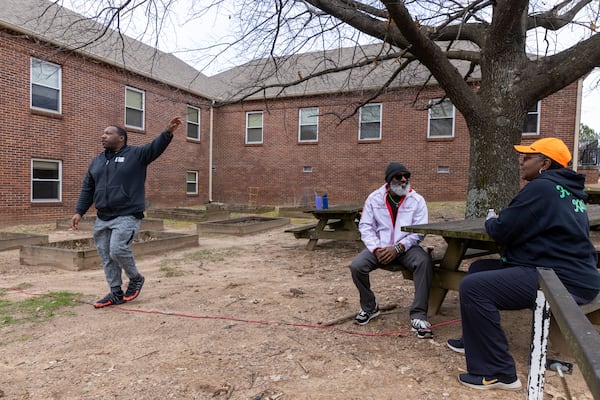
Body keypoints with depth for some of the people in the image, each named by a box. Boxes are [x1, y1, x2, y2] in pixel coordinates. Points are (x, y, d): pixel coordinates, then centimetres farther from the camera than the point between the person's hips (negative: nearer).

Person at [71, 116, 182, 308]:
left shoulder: (136, 154, 0)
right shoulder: (96, 161, 17)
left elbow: (155, 147, -16)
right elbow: (87, 189, 18)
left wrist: (168, 133, -35)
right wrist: (79, 212, 11)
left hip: (127, 216, -6)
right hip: (102, 219, 7)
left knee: (118, 250, -19)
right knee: (106, 257, 8)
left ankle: (136, 279, 8)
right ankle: (116, 293, 21)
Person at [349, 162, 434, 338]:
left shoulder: (417, 200, -4)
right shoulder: (374, 198, 0)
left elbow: (419, 231, -9)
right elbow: (365, 226, -1)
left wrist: (398, 248, -20)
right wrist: (376, 249, -16)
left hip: (406, 248, -1)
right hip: (380, 247, 2)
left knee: (424, 261, -33)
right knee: (356, 266, -22)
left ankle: (418, 316, -22)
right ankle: (369, 307, 6)